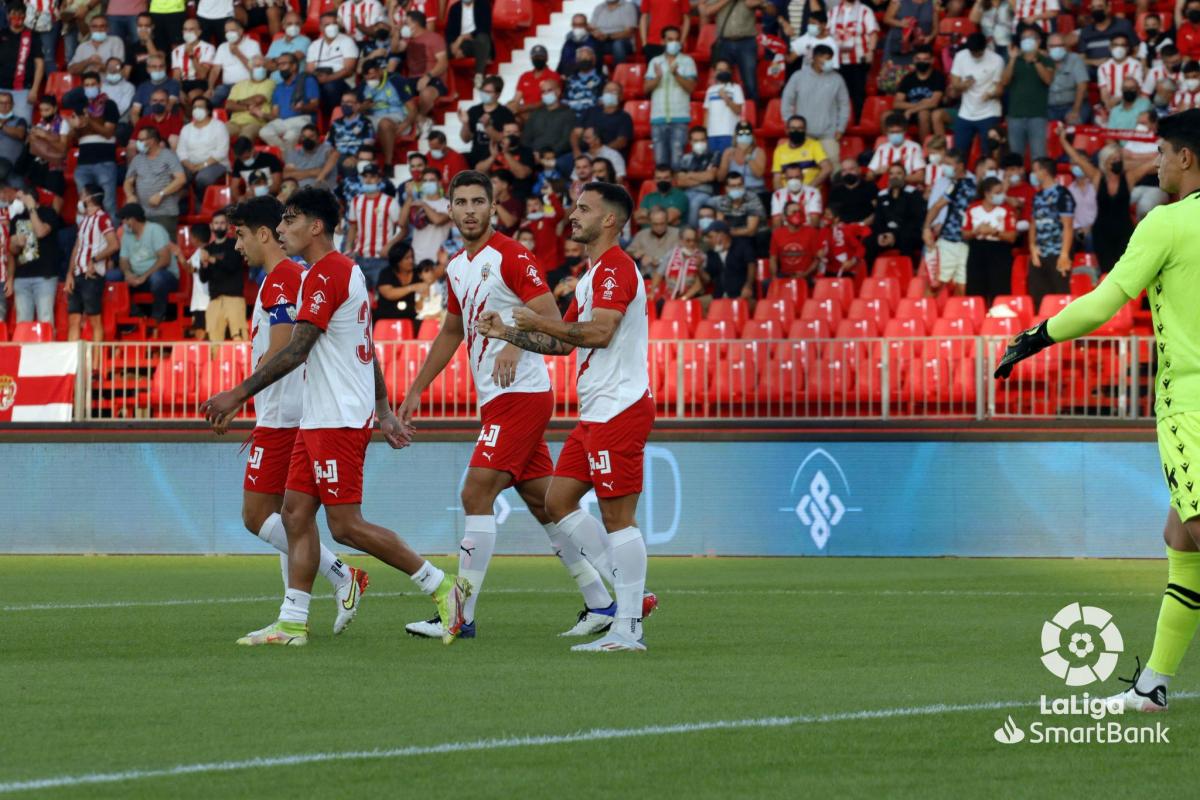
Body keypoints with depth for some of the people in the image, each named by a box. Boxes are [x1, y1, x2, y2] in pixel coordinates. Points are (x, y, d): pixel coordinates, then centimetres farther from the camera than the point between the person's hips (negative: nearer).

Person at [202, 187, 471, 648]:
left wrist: (239, 394, -19)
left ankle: (442, 588, -3)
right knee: (296, 512, 6)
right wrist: (383, 412, 22)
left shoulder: (326, 275, -15)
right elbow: (368, 350, 20)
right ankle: (292, 622, 5)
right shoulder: (347, 272, 17)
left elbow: (296, 351, -20)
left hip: (338, 419, -10)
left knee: (346, 526, -9)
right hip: (320, 418, 10)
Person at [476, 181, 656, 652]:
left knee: (617, 516, -9)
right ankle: (622, 597, 13)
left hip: (619, 409, -11)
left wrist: (539, 322, -15)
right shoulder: (593, 275, 21)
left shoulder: (616, 268, -12)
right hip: (596, 413, 11)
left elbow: (600, 332, -24)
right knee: (558, 500, 11)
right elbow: (564, 342, 26)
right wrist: (507, 332, 18)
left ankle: (627, 630, -8)